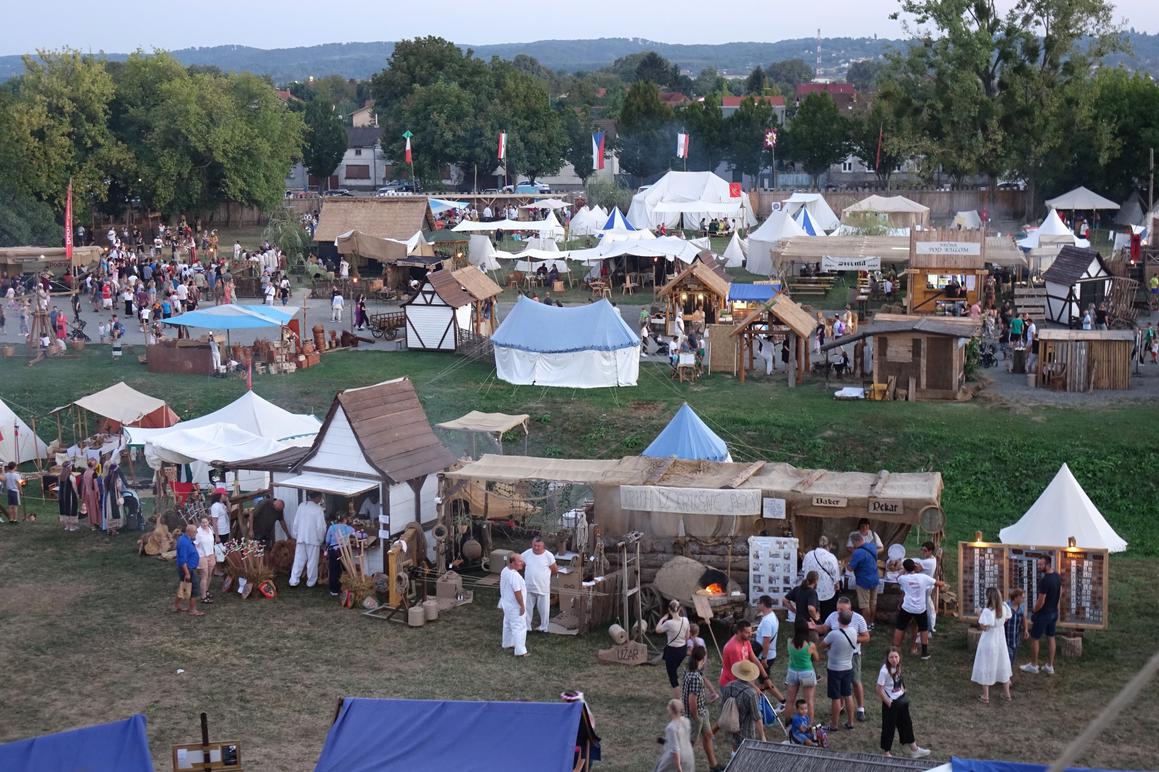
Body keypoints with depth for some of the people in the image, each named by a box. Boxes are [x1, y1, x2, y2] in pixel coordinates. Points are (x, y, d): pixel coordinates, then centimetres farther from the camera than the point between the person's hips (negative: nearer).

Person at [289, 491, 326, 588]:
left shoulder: (301, 506, -2)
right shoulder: (318, 509, -13)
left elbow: (296, 523, 2)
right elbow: (321, 526, -12)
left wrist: (296, 535, 14)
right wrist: (321, 539, 2)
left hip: (301, 538, 4)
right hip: (313, 539, -4)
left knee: (299, 560, 10)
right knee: (312, 561, 9)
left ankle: (294, 581, 10)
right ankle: (311, 582, 17)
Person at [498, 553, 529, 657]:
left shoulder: (505, 570, -1)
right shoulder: (515, 576, -30)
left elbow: (501, 581, 13)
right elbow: (517, 593, -29)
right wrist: (522, 606, -20)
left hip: (506, 603, 10)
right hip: (515, 606, -10)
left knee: (508, 624, 25)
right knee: (519, 627, -4)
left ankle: (507, 643, 40)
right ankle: (520, 651, -3)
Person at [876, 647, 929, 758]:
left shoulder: (897, 667, -2)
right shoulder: (884, 671, -25)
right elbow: (879, 689, -22)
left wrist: (903, 692, 5)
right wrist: (888, 702, -18)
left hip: (901, 700, 8)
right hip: (891, 703, -8)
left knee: (906, 724, 19)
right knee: (889, 727, 6)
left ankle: (914, 749, 32)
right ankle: (886, 752, 22)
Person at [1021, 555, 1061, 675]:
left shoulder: (1045, 580, -28)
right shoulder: (1057, 576, -1)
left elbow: (1041, 601, -24)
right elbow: (1060, 590, 17)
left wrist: (1034, 612, -9)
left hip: (1043, 614, -8)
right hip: (1054, 612, 8)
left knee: (1035, 639, 7)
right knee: (1051, 638, 14)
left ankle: (1033, 665, 18)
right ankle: (1049, 666, 20)